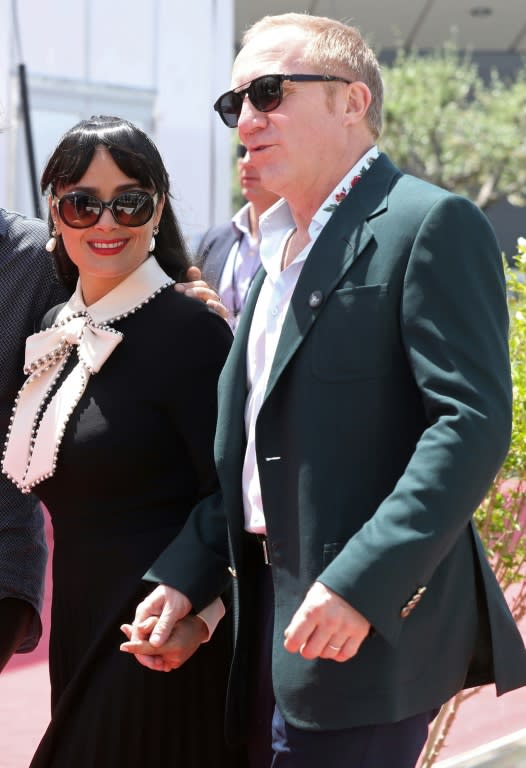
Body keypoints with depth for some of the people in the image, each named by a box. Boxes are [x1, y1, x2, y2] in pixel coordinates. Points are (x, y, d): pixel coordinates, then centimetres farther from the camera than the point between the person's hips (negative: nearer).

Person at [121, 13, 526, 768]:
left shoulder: (432, 224, -9)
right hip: (276, 620, 8)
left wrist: (359, 585, -25)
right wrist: (185, 575, 9)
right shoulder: (277, 249, 17)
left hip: (369, 624, -8)